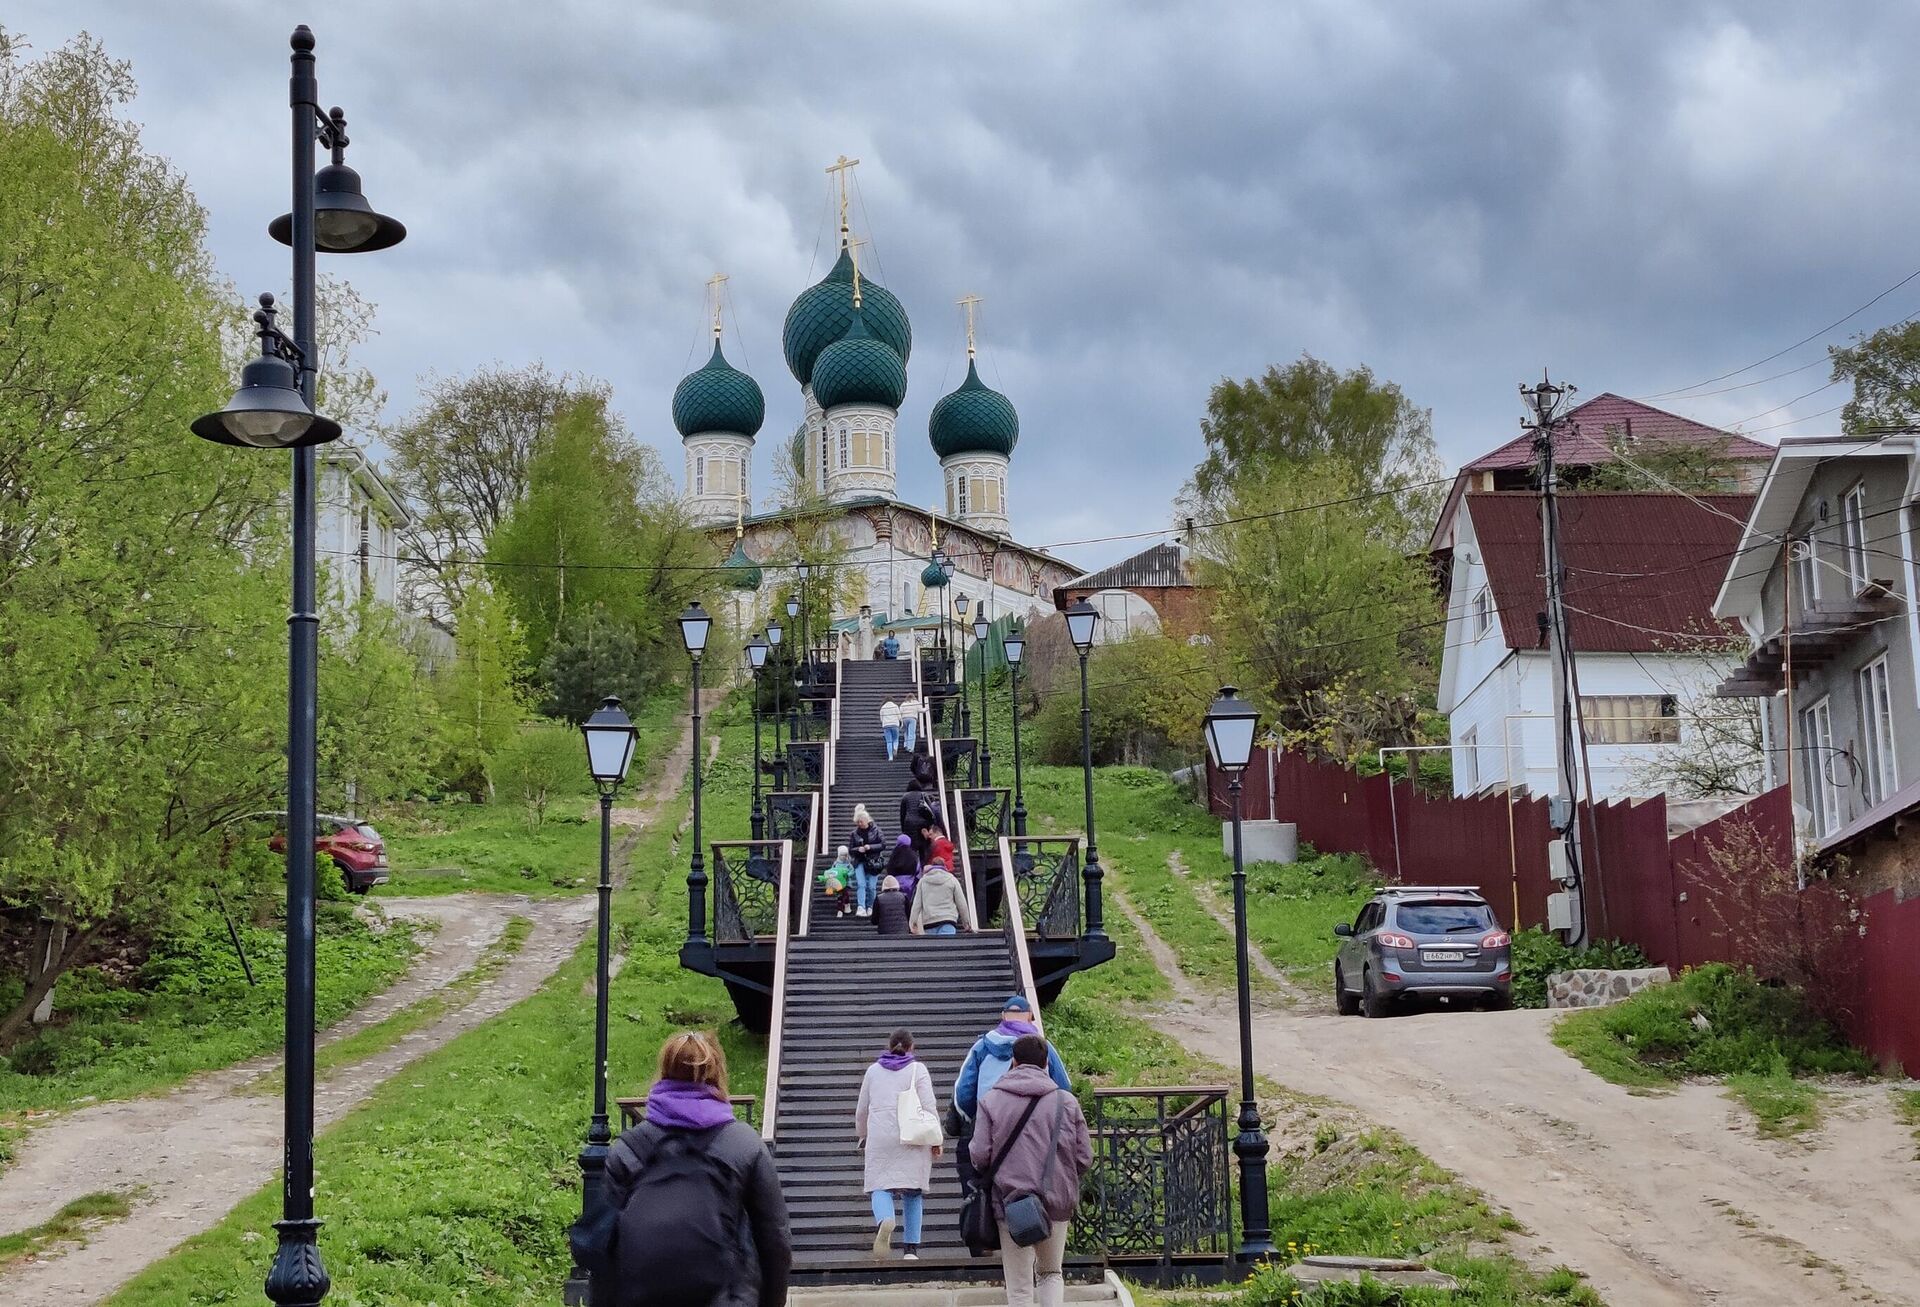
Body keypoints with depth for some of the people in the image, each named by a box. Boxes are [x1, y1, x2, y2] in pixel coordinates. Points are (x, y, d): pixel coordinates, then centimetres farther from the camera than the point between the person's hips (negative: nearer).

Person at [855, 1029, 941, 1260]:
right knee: (912, 1192, 6)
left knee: (881, 1186, 0)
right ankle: (911, 1248, 2)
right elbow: (928, 1106, -4)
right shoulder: (917, 1070, 4)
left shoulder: (873, 1070, 13)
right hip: (912, 1137, -1)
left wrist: (863, 1136, 33)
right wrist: (935, 1139, 1)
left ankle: (884, 1221, -33)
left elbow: (862, 1109, 18)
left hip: (880, 1139, 1)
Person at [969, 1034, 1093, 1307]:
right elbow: (1085, 1157, 1)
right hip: (1057, 1203, 1)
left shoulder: (991, 1100, -3)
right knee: (1050, 1273, 20)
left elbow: (979, 1155, -9)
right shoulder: (1066, 1101, 1)